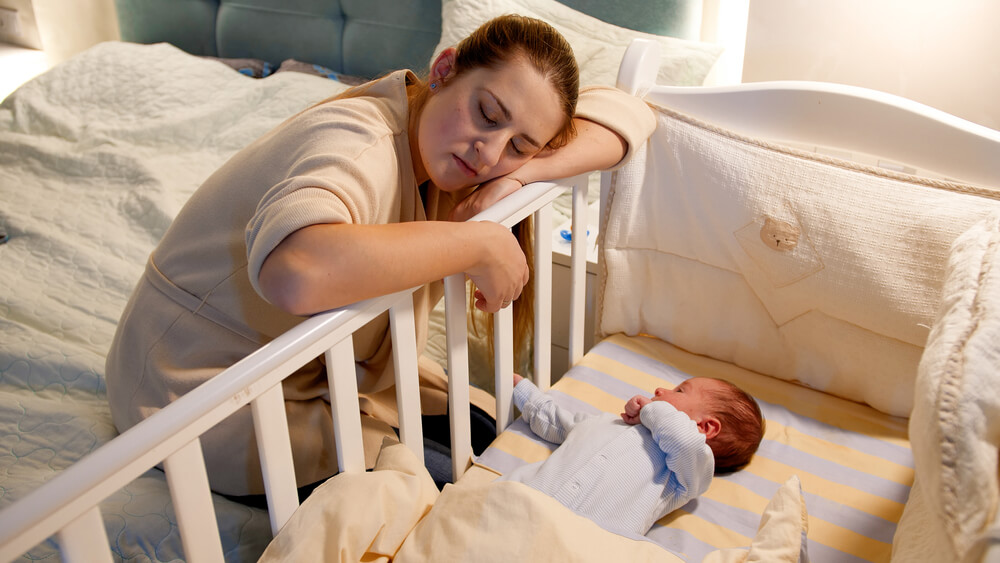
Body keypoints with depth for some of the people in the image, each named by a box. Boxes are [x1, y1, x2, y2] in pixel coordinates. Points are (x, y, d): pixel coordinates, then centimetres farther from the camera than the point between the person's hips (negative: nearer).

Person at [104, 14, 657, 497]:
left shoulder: (445, 130, -8)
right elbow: (296, 272, -57)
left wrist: (521, 173, -26)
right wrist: (479, 244, -44)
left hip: (320, 359, 8)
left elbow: (626, 112, -8)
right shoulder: (363, 149, -34)